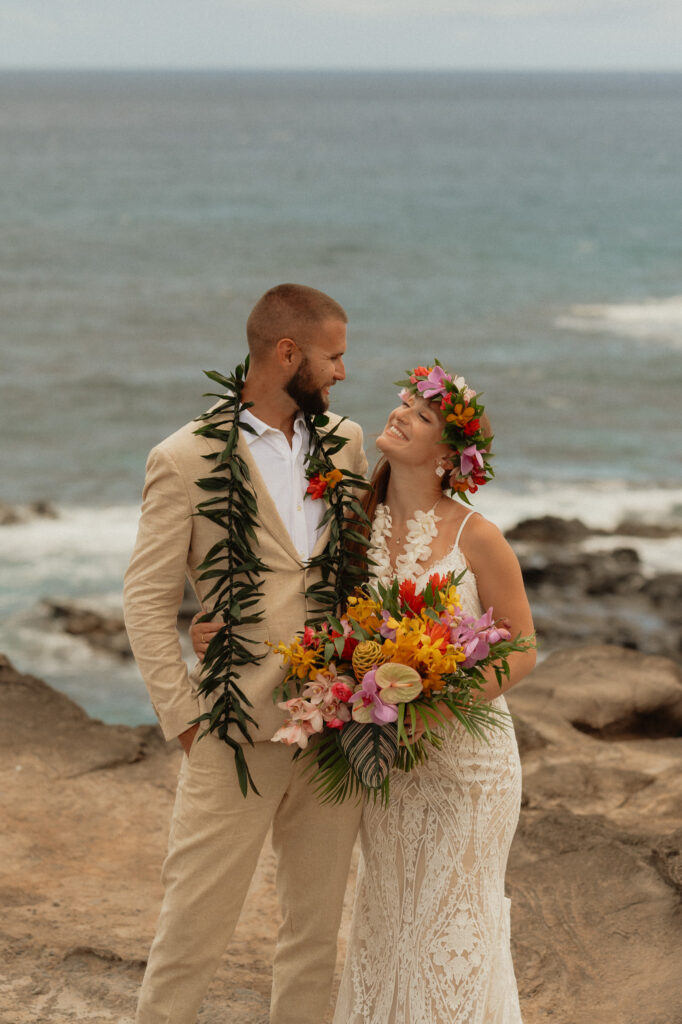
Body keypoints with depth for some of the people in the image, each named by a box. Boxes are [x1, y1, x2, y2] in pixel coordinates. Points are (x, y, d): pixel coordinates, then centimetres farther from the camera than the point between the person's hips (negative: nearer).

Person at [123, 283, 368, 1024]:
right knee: (193, 928, 1)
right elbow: (147, 602, -5)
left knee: (317, 925, 13)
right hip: (237, 739, -5)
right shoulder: (186, 460, -8)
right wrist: (183, 718, -9)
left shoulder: (344, 442, 7)